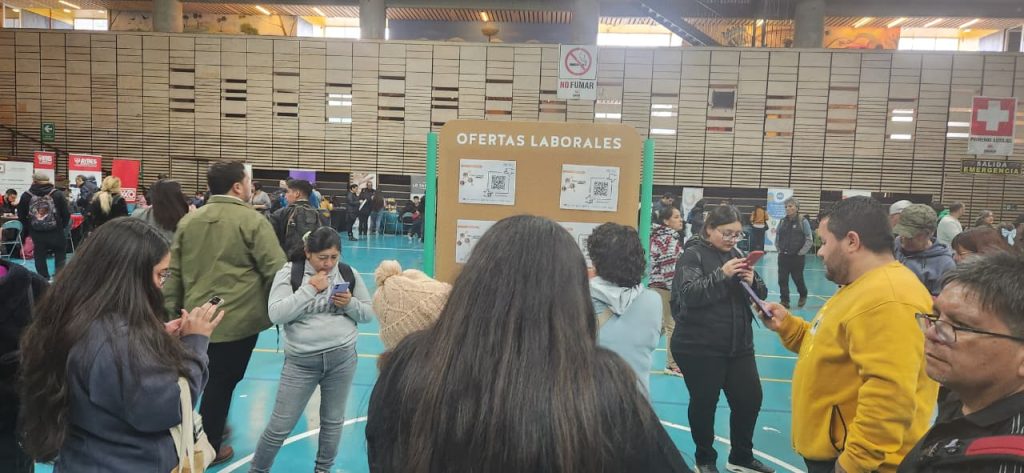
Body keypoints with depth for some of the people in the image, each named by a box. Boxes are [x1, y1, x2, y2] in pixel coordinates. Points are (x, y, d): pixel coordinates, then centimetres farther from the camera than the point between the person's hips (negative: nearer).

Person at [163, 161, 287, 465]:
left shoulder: (188, 220, 6)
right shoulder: (252, 221, -12)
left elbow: (174, 272, 9)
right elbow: (276, 270, -15)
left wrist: (172, 310, 17)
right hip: (238, 319, -6)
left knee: (205, 380, 23)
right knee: (222, 383, 8)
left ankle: (206, 437, 38)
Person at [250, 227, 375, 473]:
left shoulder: (349, 274, 2)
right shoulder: (289, 273, -6)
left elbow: (369, 314, 7)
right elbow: (276, 314, -16)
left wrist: (350, 303, -13)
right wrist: (309, 289, -19)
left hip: (342, 358, 2)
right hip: (301, 361, -2)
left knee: (333, 421, 16)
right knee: (279, 426, 7)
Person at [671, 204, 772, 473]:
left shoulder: (736, 255, 11)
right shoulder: (693, 254, -9)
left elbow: (761, 295, 11)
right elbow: (689, 295, -21)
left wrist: (751, 283, -11)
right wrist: (721, 275, -29)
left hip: (739, 346, 6)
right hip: (699, 348, -6)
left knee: (750, 399, 11)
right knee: (704, 403, 7)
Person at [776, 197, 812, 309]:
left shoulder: (803, 221, -8)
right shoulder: (782, 221, 4)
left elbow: (809, 240, -7)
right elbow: (777, 237, 15)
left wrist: (801, 252, -8)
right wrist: (779, 249, 8)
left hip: (797, 257, -3)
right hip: (783, 256, 4)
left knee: (798, 279, 8)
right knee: (782, 279, 0)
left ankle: (803, 295, 35)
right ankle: (784, 301, 9)